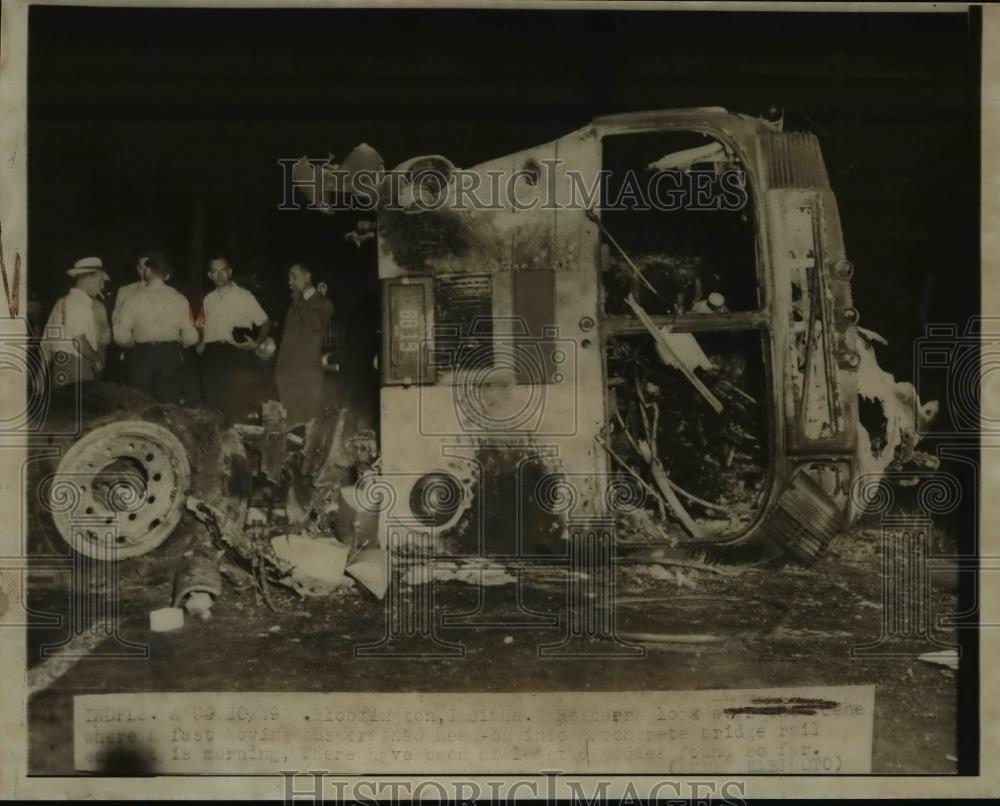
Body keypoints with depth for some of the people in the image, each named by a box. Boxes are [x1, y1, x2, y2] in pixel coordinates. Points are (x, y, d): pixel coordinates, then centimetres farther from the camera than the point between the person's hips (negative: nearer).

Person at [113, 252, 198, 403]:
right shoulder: (179, 299, 1)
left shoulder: (134, 297, -5)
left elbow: (121, 337, -7)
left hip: (142, 356, -2)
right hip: (171, 357, 2)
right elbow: (191, 338, 0)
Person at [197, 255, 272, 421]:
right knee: (214, 400, 7)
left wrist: (257, 343, -16)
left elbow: (265, 322, -1)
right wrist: (200, 344, 6)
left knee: (238, 403, -7)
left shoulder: (244, 296, -2)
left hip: (236, 356, -5)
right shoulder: (208, 299, 14)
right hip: (212, 357, 5)